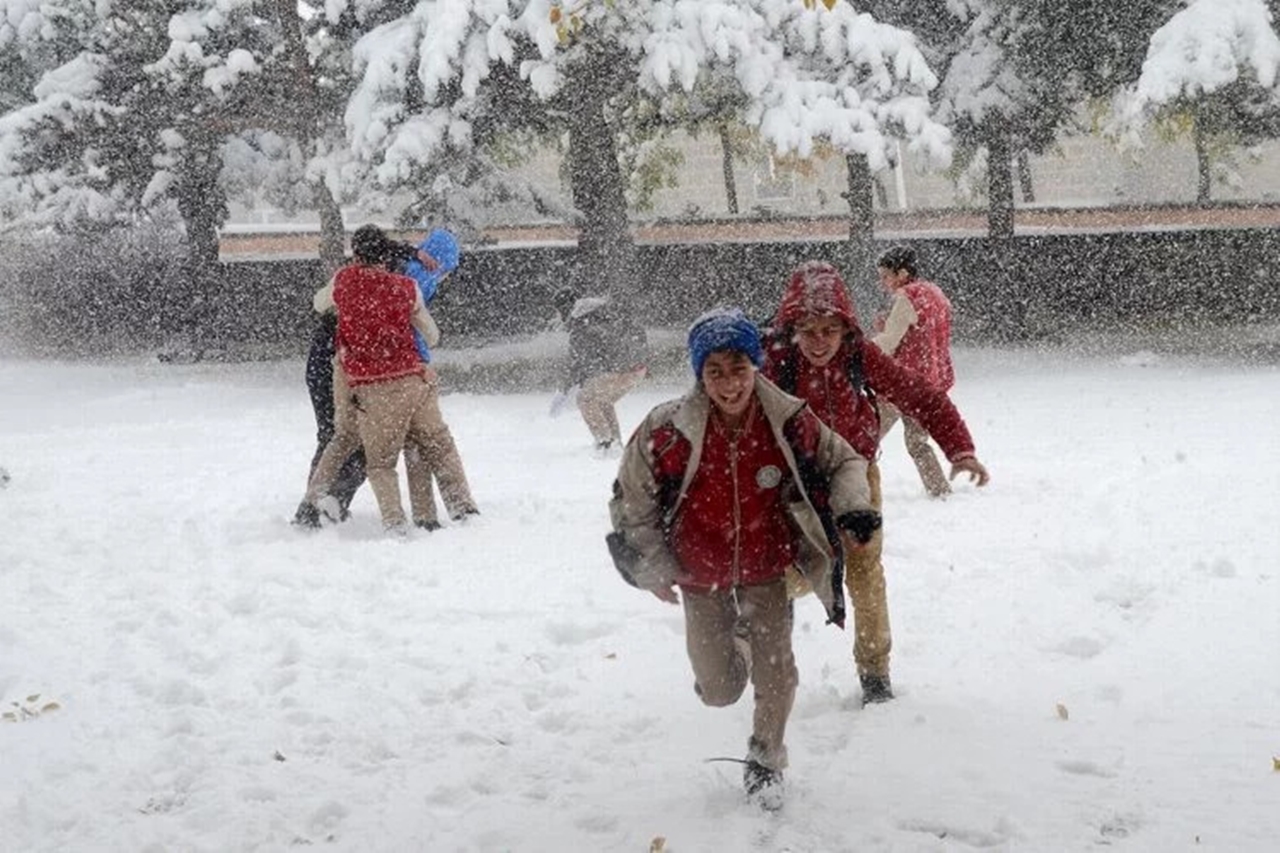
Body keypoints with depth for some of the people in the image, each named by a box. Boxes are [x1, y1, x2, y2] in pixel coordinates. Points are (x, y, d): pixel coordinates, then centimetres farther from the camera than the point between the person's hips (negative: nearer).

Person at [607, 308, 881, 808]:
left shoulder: (789, 421, -19)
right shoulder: (667, 430, -24)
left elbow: (844, 461, 1)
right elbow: (631, 499, -7)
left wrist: (853, 510, -16)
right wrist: (654, 569, -3)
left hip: (768, 566, 0)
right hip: (700, 575, 0)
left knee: (776, 673, -3)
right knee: (720, 690, 5)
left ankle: (765, 760, 26)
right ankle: (729, 644, 43)